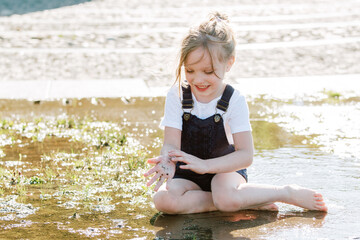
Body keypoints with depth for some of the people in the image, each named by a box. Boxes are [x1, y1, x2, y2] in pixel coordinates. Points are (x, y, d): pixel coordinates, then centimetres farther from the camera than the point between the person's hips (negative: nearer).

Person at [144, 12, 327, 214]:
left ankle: (288, 193, -13)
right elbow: (171, 144, -15)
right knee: (164, 200, -30)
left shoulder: (234, 101, -13)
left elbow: (246, 155, -18)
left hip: (225, 169, -3)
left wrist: (205, 165, -33)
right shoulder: (177, 96, -9)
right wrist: (168, 162, -40)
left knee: (227, 198, -38)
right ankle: (245, 202, -23)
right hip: (187, 175, 3)